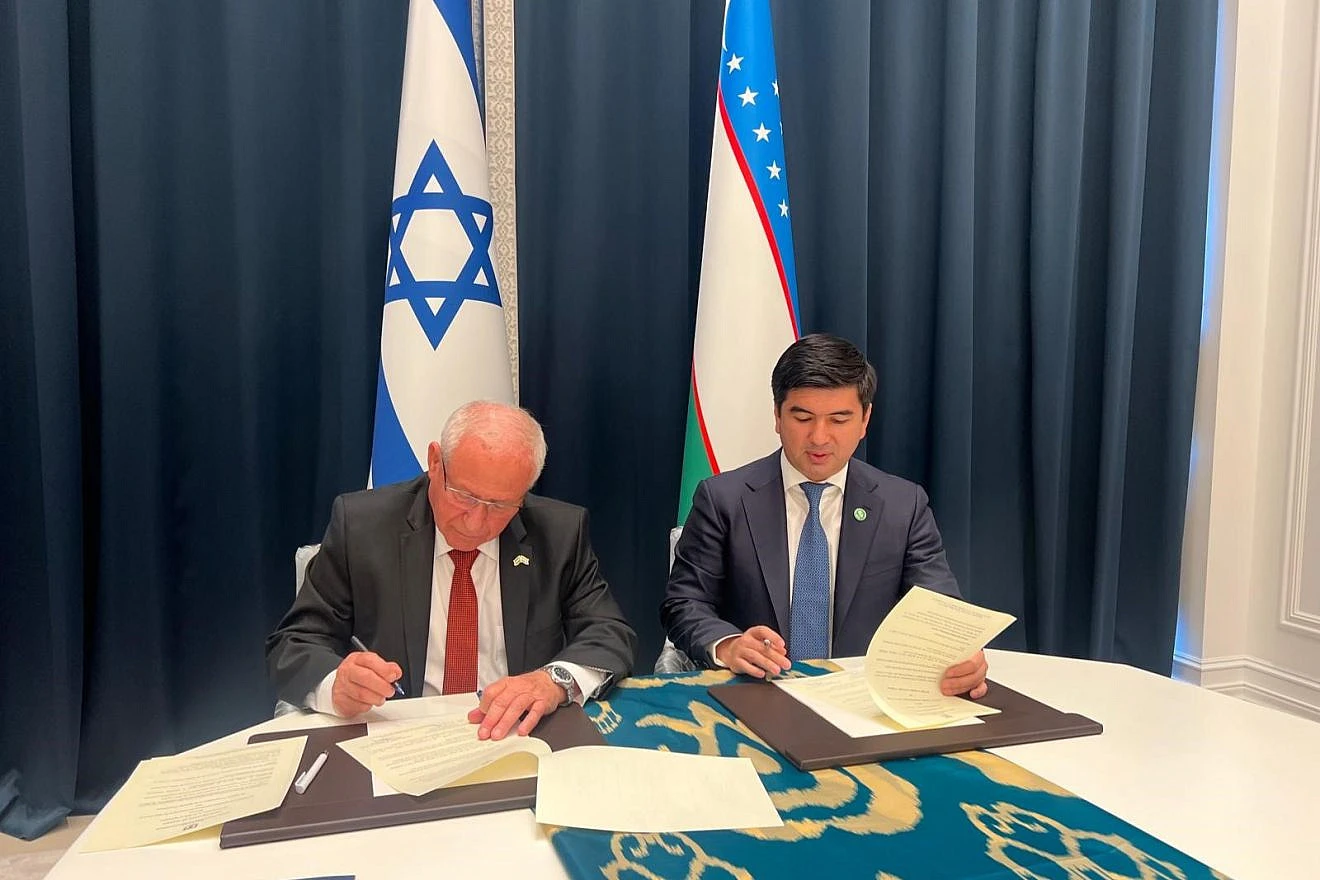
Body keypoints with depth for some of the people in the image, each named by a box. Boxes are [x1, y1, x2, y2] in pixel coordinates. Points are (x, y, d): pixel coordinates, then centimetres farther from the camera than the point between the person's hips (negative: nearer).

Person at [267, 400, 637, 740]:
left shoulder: (561, 532, -2)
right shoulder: (360, 523, -4)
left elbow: (613, 637, -2)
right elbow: (293, 646, -1)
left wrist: (557, 679, -23)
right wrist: (336, 685, -23)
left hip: (515, 737, 0)